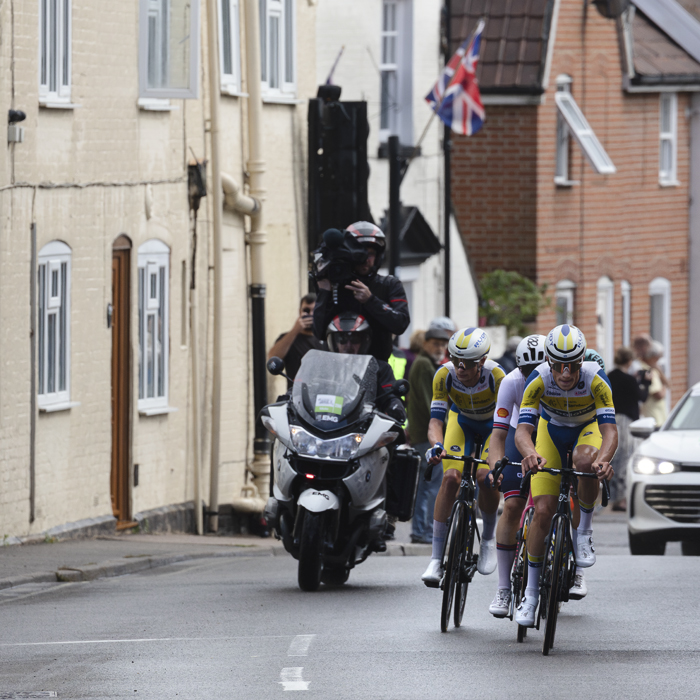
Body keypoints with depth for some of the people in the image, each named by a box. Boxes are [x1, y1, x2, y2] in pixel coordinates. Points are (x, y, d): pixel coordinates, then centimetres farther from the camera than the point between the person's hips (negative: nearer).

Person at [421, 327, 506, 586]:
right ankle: (436, 559, -17)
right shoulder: (444, 375, -30)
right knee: (451, 477, -20)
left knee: (485, 477, -26)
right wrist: (436, 445, -52)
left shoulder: (495, 376, -35)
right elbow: (436, 419, -31)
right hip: (462, 421, 2)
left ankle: (489, 538, 3)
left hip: (493, 423, -2)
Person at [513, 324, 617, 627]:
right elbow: (522, 430, -38)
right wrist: (531, 454, -60)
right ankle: (531, 592, 1)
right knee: (542, 510, -12)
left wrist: (603, 460, -61)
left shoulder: (596, 380, -33)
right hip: (552, 431, 1)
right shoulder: (539, 381, -31)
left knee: (585, 460, -38)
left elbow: (609, 430, -40)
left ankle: (584, 529, -11)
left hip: (588, 428, -1)